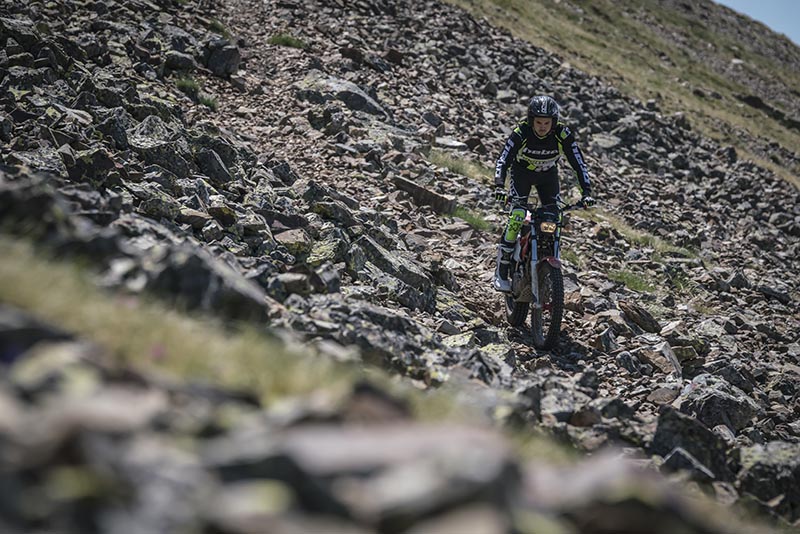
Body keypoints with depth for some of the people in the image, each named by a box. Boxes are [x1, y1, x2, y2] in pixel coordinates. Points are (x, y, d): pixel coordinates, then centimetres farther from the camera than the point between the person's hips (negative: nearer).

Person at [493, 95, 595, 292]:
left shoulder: (563, 134, -28)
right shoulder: (521, 132, -32)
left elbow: (578, 163, -25)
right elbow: (503, 160, -34)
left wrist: (586, 192, -36)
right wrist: (499, 186, -50)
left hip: (548, 174, 2)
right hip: (522, 171, -2)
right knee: (517, 216, -19)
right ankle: (501, 272, -12)